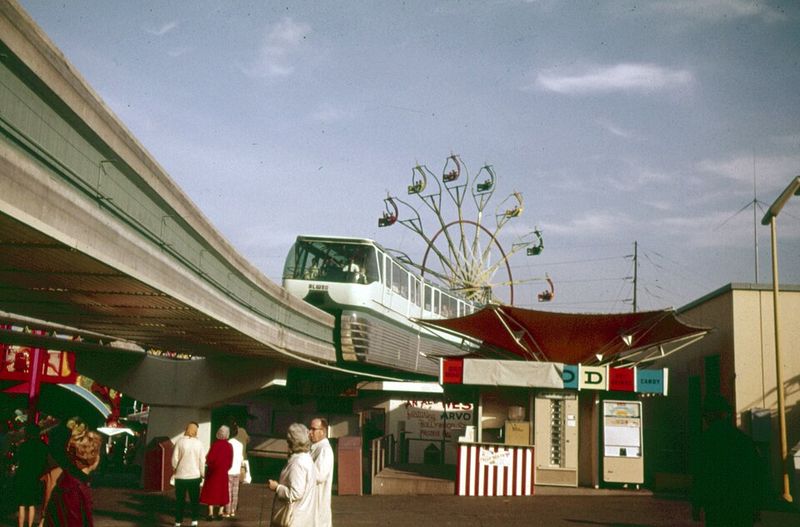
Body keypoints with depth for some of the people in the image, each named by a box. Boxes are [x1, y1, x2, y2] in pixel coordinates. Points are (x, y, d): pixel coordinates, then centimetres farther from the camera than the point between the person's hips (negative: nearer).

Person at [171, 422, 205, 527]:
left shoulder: (180, 441, -9)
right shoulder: (199, 443, -4)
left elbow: (175, 458, -8)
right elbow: (202, 461, -3)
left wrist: (174, 468, 12)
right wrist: (202, 474, 10)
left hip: (181, 475, -1)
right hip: (195, 475, 1)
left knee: (180, 499, 10)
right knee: (194, 499, 11)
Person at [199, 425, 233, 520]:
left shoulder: (215, 444, -15)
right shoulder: (229, 446, -2)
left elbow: (210, 458, -17)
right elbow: (230, 461, 4)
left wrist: (207, 462, 4)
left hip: (213, 472, -4)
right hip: (224, 472, 4)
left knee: (211, 491, 4)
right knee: (222, 492, 12)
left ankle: (211, 514, 0)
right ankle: (220, 513, 13)